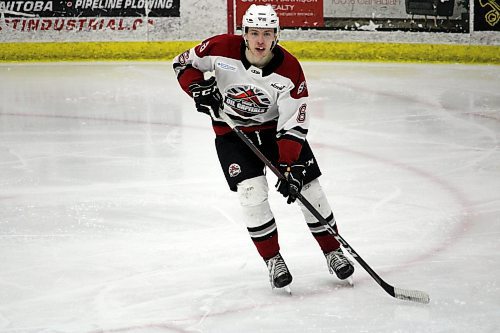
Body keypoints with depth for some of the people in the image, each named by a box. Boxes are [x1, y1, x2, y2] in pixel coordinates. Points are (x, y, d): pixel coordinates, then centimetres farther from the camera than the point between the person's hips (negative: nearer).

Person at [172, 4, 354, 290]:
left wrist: (290, 168, -28)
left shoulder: (289, 69, -22)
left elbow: (294, 124, -21)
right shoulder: (222, 49, -21)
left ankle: (333, 252, 17)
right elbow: (184, 63, -4)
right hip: (232, 132, -1)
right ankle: (273, 260, 1)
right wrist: (198, 89, -23)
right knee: (253, 193, -16)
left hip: (276, 128, 1)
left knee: (308, 188, -2)